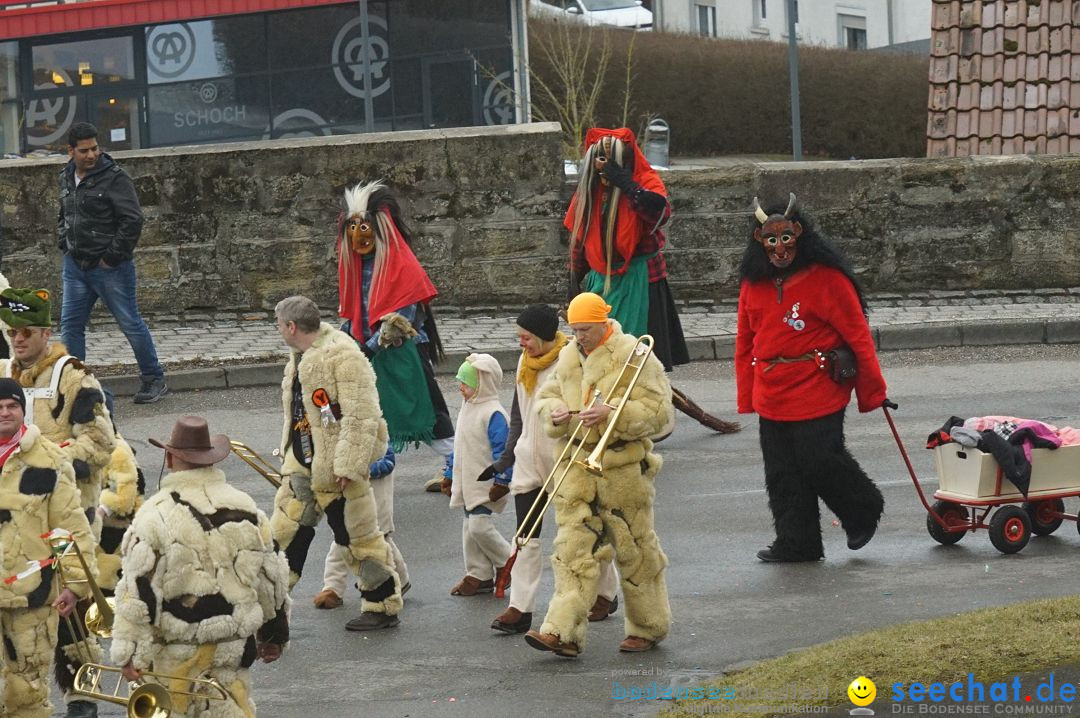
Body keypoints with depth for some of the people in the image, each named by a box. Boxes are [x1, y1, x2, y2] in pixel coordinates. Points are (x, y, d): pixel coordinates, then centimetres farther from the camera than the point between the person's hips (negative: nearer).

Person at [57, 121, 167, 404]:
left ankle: (154, 380, 14)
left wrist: (112, 257, -15)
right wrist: (64, 246, 12)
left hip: (110, 267, -7)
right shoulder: (67, 178, 10)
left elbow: (132, 220, -17)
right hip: (75, 265, 7)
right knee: (70, 325, 6)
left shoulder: (114, 178, -13)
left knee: (131, 324, 1)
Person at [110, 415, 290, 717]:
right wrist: (274, 635, 23)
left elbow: (137, 589, -14)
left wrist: (130, 653, -11)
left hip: (174, 655, -4)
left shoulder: (156, 513, -11)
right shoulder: (245, 507, 4)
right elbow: (273, 577, 11)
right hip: (233, 647, 4)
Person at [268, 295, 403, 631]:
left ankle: (384, 606, 15)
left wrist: (348, 467, -24)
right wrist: (288, 454, 25)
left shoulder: (343, 356, -20)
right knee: (283, 531, 11)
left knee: (360, 538, 2)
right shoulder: (300, 357, 11)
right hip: (303, 466, 9)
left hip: (337, 471, -9)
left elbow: (361, 417, -23)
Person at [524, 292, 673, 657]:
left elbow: (658, 411, -11)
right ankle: (563, 631, -9)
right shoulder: (568, 358, 10)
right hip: (577, 466, 5)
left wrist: (611, 413, -24)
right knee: (574, 548, -4)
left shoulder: (634, 356, -8)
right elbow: (546, 395, 20)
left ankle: (648, 627, 21)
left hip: (624, 468, -5)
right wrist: (554, 412, -4)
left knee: (635, 549, 6)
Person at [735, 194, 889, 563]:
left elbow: (858, 335, -5)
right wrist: (747, 395, 13)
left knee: (818, 460, -8)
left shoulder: (827, 278, -8)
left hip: (819, 393, -6)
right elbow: (745, 342, 16)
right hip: (772, 398, 6)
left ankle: (863, 513, 19)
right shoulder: (753, 283, 9)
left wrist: (871, 391, -4)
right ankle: (796, 543, 18)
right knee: (781, 472, 7)